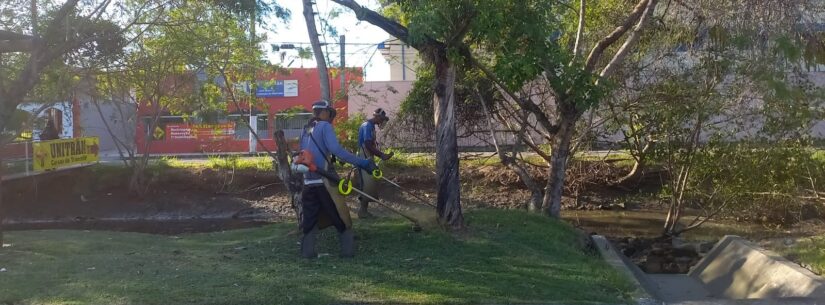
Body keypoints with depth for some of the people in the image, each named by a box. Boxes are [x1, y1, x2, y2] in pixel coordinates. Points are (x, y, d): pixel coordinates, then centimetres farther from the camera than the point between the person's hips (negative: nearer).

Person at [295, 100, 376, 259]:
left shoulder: (306, 130, 16)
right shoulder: (324, 126, -6)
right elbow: (336, 149, -20)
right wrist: (362, 162, -23)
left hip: (308, 182, 7)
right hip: (324, 181, -7)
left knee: (310, 218, 11)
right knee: (341, 218, 2)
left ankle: (307, 251, 8)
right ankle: (348, 250, 4)